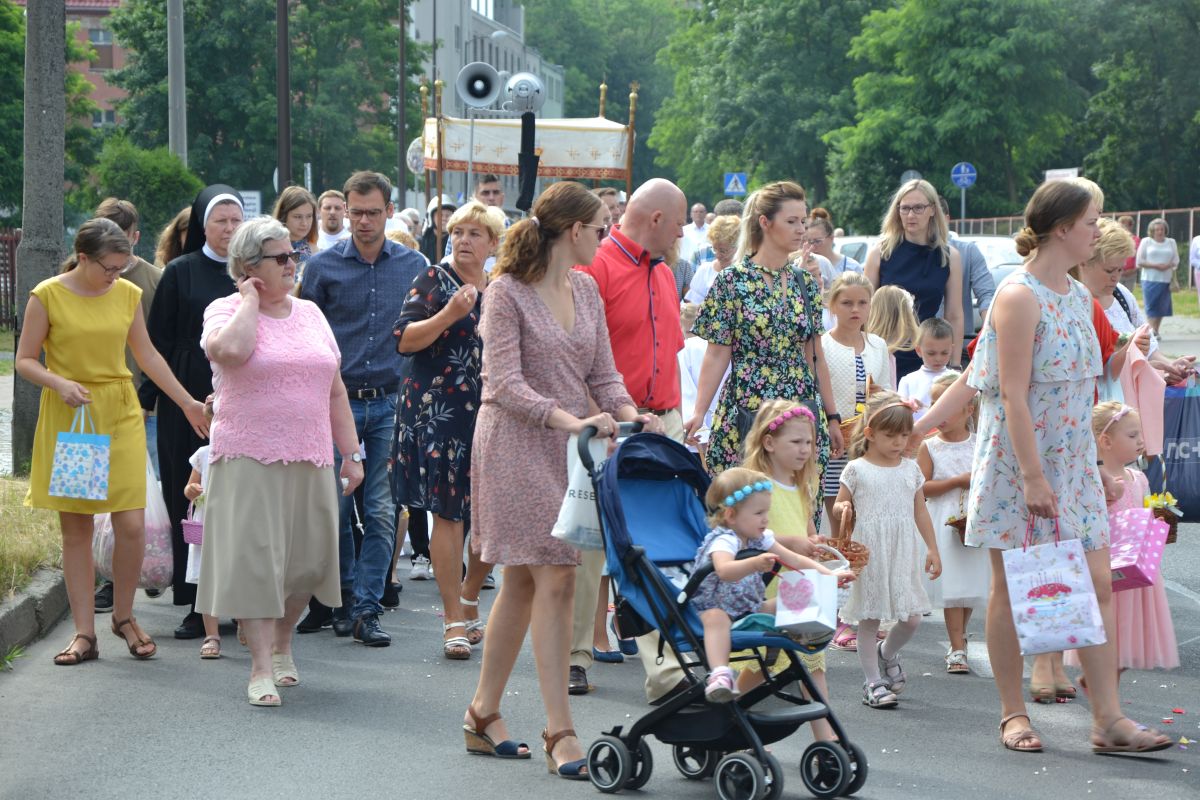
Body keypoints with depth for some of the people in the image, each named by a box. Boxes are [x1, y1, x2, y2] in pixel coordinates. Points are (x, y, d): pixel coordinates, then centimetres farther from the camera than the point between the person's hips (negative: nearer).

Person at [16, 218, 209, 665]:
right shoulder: (47, 296, -5)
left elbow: (146, 355, 17)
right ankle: (84, 633, 8)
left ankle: (124, 616, 14)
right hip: (68, 418, -2)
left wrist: (188, 403, 19)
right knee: (75, 528, 2)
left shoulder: (128, 295, 5)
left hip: (120, 415, 2)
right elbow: (25, 361, -2)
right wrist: (60, 383, -19)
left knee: (131, 524, -7)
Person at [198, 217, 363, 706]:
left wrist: (351, 453, 12)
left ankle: (281, 643, 30)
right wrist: (251, 301, -11)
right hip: (249, 459, -5)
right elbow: (230, 350, -27)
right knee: (255, 558, -9)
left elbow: (335, 390, 17)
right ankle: (261, 667, -6)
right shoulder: (227, 310, -2)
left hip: (311, 462, 5)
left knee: (307, 559, 8)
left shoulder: (310, 314, 14)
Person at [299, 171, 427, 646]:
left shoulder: (413, 267, 6)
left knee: (382, 513, -4)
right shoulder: (323, 267, 1)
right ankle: (344, 602, 17)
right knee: (335, 509, 3)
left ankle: (367, 608, -2)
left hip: (391, 405, 1)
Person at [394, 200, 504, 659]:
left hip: (489, 412, 5)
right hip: (438, 412, -5)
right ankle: (455, 622, -2)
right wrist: (449, 314, -23)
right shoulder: (434, 281, -2)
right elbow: (404, 340, -13)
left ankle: (467, 598, 23)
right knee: (448, 514, -7)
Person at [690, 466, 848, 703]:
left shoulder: (761, 539, 6)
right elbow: (724, 570, -44)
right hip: (713, 607, -9)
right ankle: (720, 674, -57)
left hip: (748, 607, 9)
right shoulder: (723, 541, -22)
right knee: (716, 618, -41)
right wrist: (755, 563, -60)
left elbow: (795, 560, 12)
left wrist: (829, 574, 4)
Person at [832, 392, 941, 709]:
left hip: (903, 554, 3)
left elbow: (920, 511, 14)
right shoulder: (856, 469, -2)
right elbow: (839, 505, 5)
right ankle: (872, 681, 11)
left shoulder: (911, 469, 9)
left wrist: (932, 549, 10)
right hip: (868, 553, -3)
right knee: (869, 619, 1)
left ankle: (887, 654, 30)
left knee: (911, 618, 0)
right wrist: (843, 510, -19)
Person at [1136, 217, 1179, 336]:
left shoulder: (1171, 242, 12)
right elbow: (1140, 261, -1)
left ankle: (1156, 330, 11)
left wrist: (1168, 265, -11)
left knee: (1162, 307, 1)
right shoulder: (1146, 242, 4)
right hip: (1150, 279, -3)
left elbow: (1176, 261, 11)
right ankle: (1152, 330, -10)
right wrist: (1155, 266, -12)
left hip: (1166, 280, 3)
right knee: (1151, 307, -9)